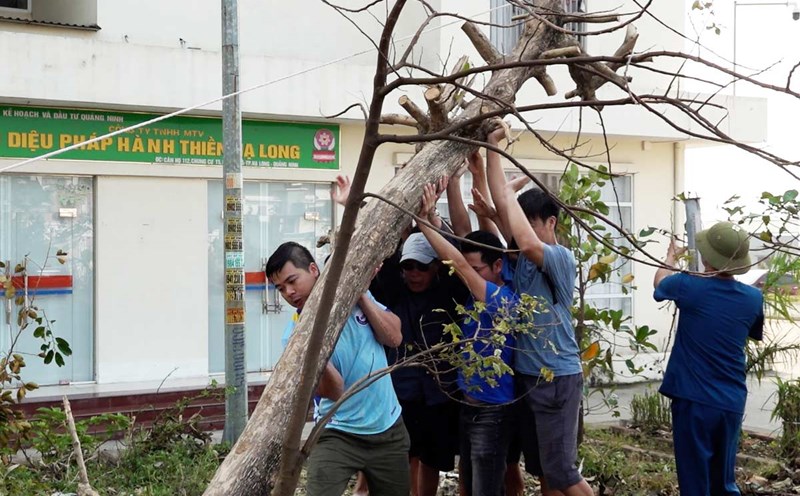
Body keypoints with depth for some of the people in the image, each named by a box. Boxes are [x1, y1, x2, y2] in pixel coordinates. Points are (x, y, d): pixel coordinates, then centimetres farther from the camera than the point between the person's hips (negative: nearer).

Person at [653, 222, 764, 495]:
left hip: (694, 400, -4)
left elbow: (660, 281, 11)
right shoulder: (753, 298, -2)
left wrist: (671, 258, 31)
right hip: (732, 403, 4)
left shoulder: (690, 287, -14)